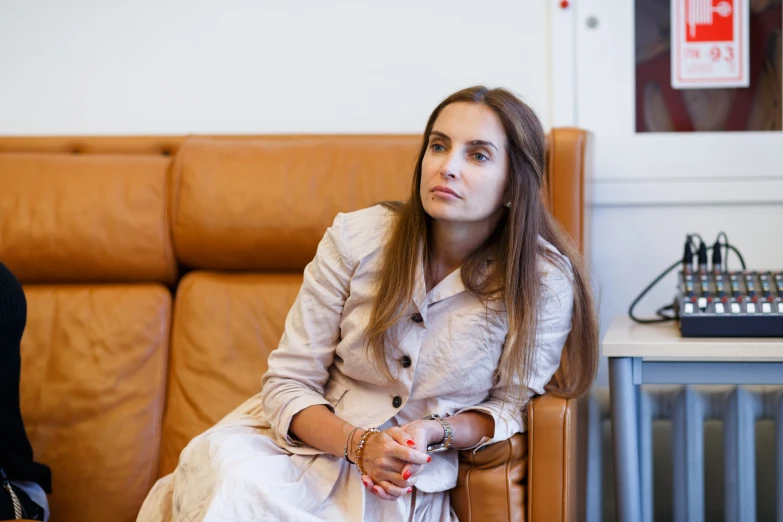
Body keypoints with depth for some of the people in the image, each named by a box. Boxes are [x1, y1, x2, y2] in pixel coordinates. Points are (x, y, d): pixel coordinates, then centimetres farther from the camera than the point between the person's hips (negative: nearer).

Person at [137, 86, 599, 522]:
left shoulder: (544, 281, -11)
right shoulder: (356, 239, -8)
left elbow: (511, 403, 4)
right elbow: (288, 383, -3)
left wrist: (435, 433, -16)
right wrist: (359, 444, -21)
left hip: (408, 480, 0)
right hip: (307, 438, 0)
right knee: (225, 468, -34)